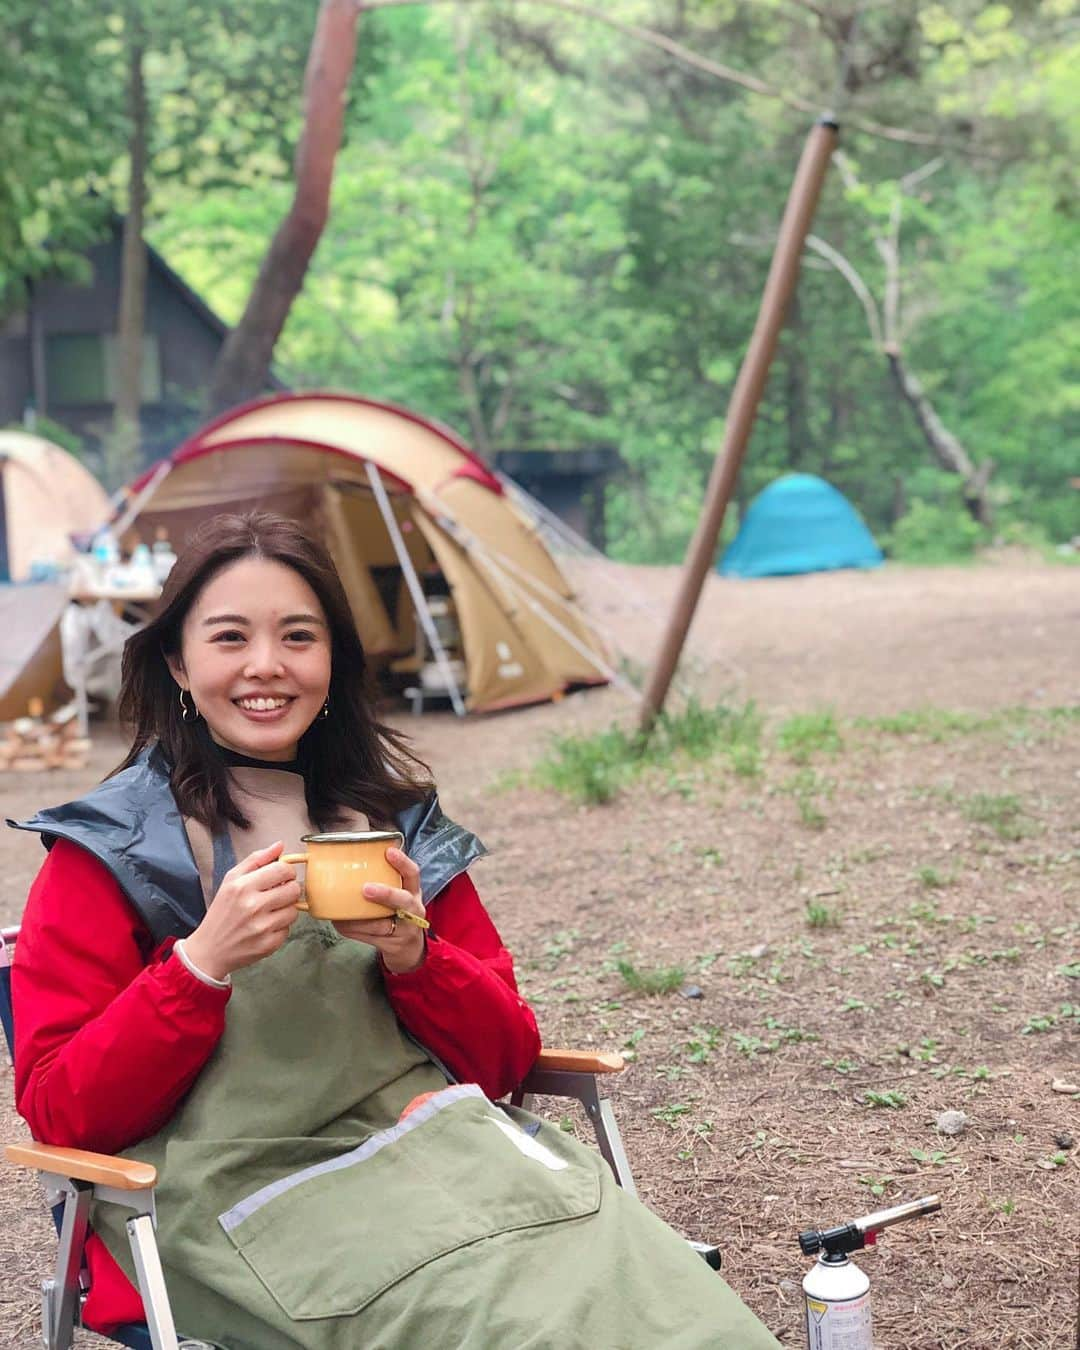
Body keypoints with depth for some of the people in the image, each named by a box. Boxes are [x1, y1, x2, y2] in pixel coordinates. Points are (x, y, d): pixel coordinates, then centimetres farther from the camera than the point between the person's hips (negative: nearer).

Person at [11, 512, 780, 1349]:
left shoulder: (399, 820, 13)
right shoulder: (109, 848, 3)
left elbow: (508, 1055, 13)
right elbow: (59, 1111, -2)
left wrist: (415, 957, -7)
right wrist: (203, 963, -16)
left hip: (439, 1145, 4)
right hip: (240, 1187, -4)